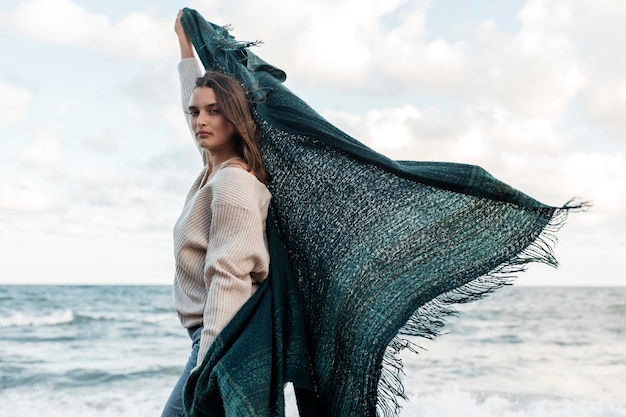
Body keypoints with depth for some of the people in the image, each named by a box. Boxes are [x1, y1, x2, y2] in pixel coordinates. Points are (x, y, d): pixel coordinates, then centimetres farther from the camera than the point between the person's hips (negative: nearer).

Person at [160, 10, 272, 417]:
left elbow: (229, 277, -22)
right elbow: (194, 99, 30)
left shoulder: (233, 182, -15)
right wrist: (185, 46, 42)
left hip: (227, 338, -9)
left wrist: (207, 367, -27)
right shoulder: (213, 169, 11)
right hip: (213, 337, 9)